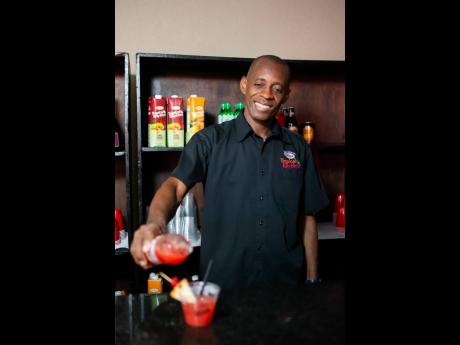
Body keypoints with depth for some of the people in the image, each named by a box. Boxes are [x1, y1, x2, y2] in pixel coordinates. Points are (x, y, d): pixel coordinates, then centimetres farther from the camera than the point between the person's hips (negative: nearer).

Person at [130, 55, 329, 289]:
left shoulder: (298, 148, 4)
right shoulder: (211, 140, -5)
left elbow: (307, 218, 6)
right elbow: (176, 184, -19)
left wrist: (312, 281, 4)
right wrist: (156, 223, -39)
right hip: (222, 284, -2)